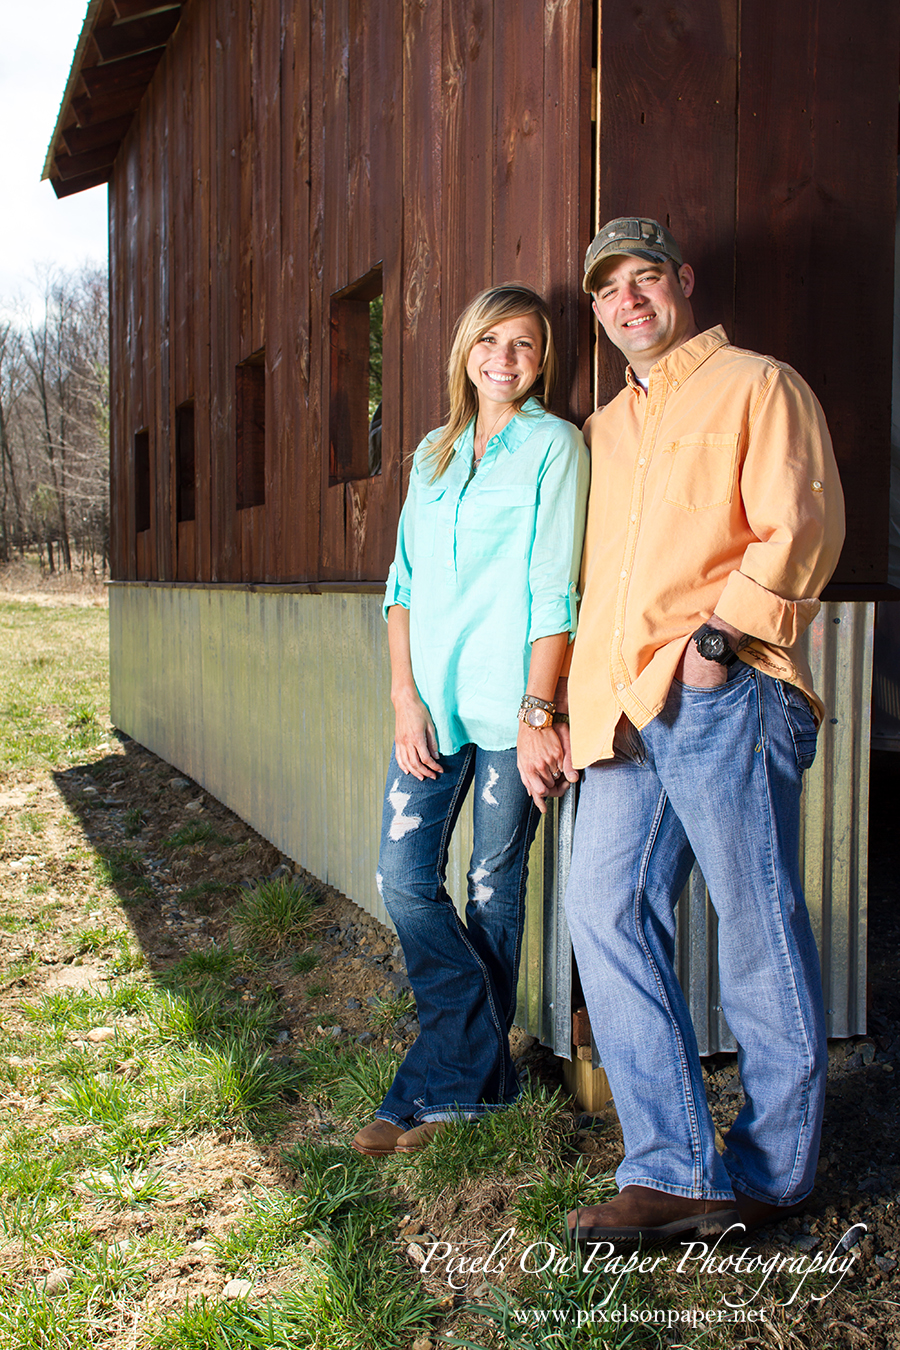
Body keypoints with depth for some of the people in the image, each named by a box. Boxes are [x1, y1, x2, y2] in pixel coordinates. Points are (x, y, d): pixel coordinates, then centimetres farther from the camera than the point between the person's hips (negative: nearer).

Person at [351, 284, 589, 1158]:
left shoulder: (554, 444, 1)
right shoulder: (433, 455, 17)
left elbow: (553, 591, -7)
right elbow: (404, 581, 12)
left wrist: (538, 713, -13)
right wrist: (404, 696, 1)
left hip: (508, 701, -5)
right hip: (433, 699, 6)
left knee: (492, 890, 3)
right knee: (402, 878, 0)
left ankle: (446, 1082, 17)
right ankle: (482, 1074, 13)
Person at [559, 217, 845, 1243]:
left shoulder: (756, 387, 6)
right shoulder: (602, 430, 26)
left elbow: (803, 524, -6)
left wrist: (722, 633, -17)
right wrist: (566, 693, 17)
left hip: (725, 697, -7)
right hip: (623, 714, 7)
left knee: (760, 935, 0)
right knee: (606, 915, -1)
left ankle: (771, 1174, 13)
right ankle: (676, 1170, 6)